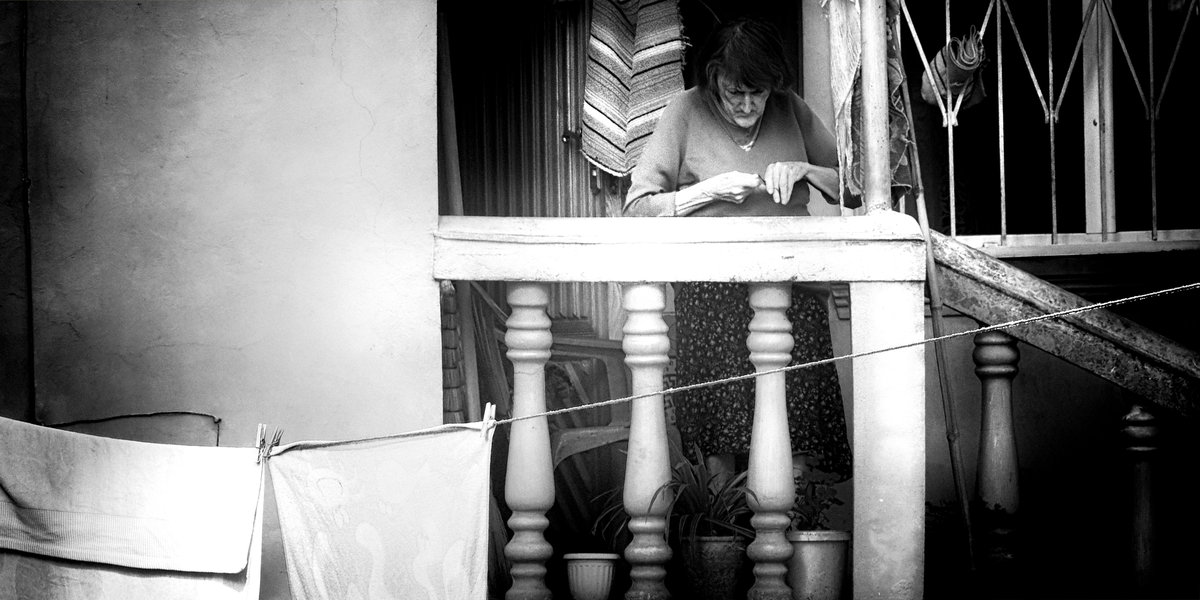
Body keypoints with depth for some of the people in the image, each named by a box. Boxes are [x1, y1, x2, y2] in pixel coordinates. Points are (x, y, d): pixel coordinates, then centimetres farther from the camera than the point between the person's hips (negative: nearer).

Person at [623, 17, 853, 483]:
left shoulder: (790, 109, 7)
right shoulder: (687, 112, 0)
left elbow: (850, 184, 12)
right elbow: (637, 208, -2)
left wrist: (805, 171, -6)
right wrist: (709, 190, -12)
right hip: (712, 292, -2)